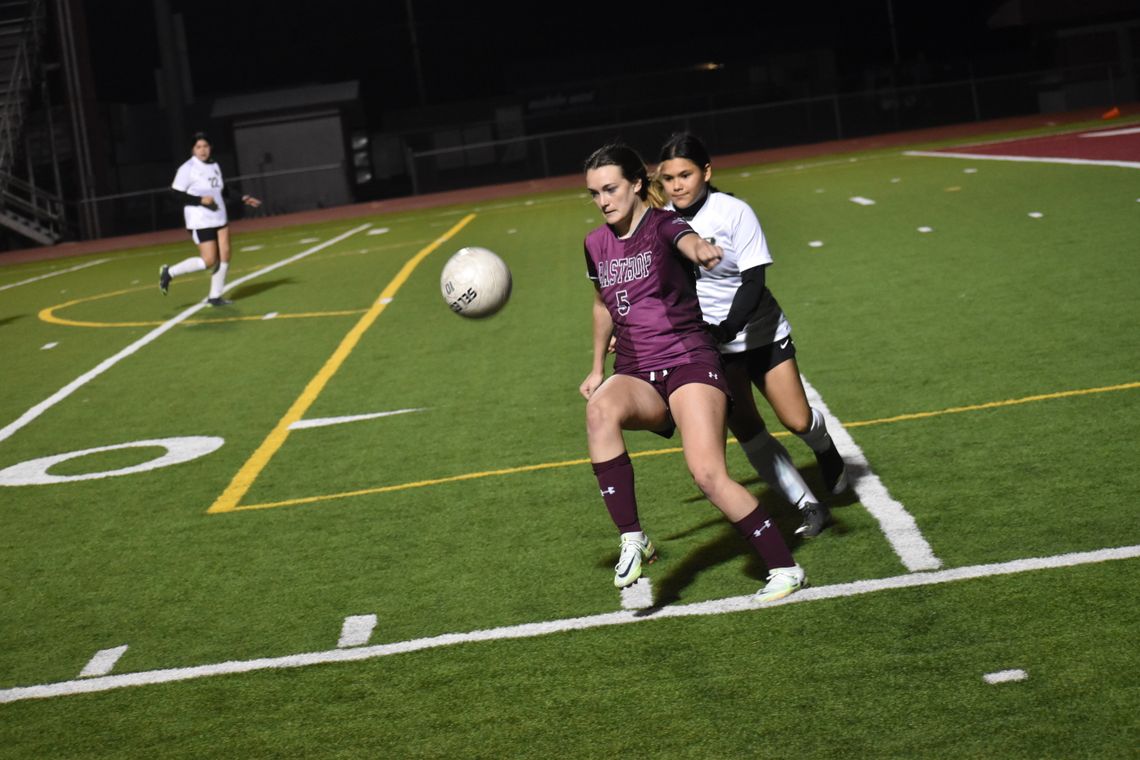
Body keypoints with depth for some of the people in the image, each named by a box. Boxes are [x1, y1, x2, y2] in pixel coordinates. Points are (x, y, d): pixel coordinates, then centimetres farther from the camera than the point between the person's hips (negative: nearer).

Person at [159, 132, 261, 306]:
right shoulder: (188, 168, -12)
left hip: (219, 219, 7)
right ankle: (170, 272, 8)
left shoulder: (214, 166, 10)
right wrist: (200, 200, -22)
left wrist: (243, 199, 16)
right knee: (209, 260, -10)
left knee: (224, 256, 1)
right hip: (200, 221, -7)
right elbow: (176, 194, -14)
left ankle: (215, 297, 12)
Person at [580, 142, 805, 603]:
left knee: (708, 474, -21)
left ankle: (784, 568, -4)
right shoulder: (596, 244, 11)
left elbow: (686, 240, -32)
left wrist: (701, 250, -56)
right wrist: (597, 368, 28)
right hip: (635, 376, 5)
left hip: (689, 361, -4)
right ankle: (632, 540, -27)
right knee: (600, 410, -32)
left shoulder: (661, 224, -6)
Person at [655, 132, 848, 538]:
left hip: (760, 333, -2)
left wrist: (725, 329, -31)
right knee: (745, 430, -6)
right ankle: (810, 507, 6)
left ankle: (826, 451, 35)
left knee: (797, 421, -2)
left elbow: (753, 283, -20)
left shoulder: (734, 213, -17)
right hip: (707, 343, 3)